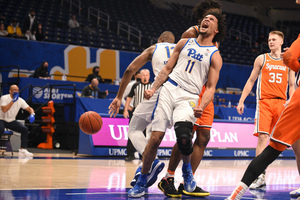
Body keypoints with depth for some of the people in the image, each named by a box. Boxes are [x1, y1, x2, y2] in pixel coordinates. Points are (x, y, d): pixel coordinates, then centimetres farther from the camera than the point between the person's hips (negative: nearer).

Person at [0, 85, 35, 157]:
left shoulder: (20, 100, -3)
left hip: (11, 121, 5)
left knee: (25, 129, -13)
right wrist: (13, 101, -31)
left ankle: (22, 150, -9)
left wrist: (32, 114, -22)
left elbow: (29, 109, 1)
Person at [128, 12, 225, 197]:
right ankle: (141, 182, 9)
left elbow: (211, 88, 1)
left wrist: (201, 107, -17)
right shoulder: (185, 43, 16)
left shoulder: (215, 56, 6)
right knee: (155, 138, -6)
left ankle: (187, 169, 5)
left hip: (189, 97, -3)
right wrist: (153, 88, 5)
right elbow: (167, 69, 18)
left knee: (183, 137, -27)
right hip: (169, 90, 3)